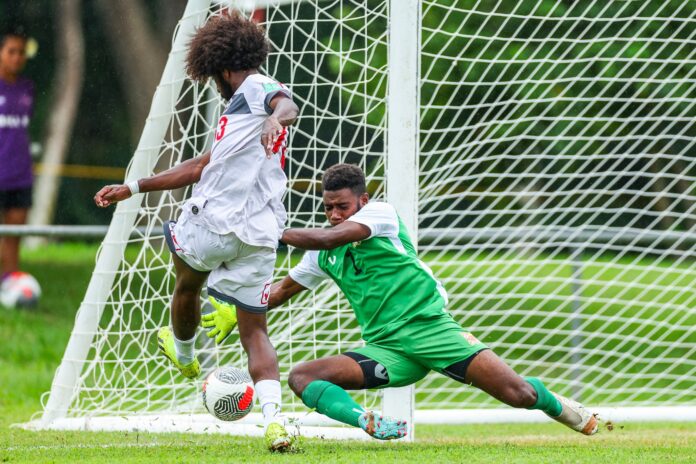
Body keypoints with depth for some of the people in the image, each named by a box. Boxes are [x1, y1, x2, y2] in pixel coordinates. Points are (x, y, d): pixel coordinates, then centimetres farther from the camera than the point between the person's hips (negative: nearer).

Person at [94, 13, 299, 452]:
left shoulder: (255, 88, 0)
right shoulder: (246, 105, 29)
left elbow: (287, 104, -26)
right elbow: (201, 168, 36)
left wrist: (276, 118, -50)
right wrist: (133, 188, 39)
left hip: (211, 221, -8)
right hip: (260, 237, 8)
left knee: (187, 284, 24)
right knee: (255, 330, 5)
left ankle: (183, 354, 50)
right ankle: (273, 418, -14)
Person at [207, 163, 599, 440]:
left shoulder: (381, 214, -5)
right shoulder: (324, 257, 14)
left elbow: (327, 239, -19)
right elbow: (282, 291, 24)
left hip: (430, 328, -5)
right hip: (386, 350, 5)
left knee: (520, 395, -16)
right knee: (301, 376, -19)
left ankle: (557, 406, 22)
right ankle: (371, 424, -43)